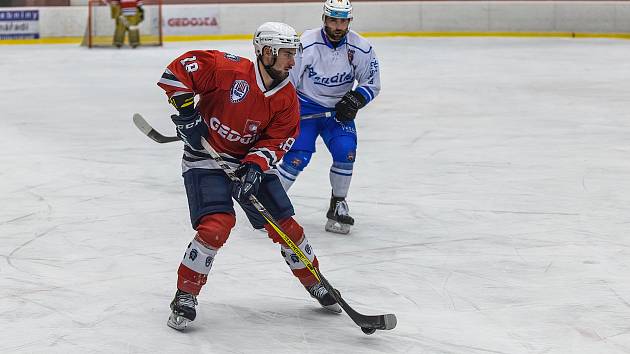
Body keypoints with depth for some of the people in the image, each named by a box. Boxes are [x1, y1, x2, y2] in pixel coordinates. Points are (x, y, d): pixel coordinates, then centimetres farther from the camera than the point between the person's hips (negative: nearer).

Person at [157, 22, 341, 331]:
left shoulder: (287, 98, -5)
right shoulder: (228, 69, -22)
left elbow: (276, 140, -7)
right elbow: (179, 69, -18)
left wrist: (255, 167, -24)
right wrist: (186, 109, -22)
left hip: (252, 159, 5)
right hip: (205, 157, -5)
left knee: (284, 224, 5)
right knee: (217, 225, -25)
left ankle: (315, 283, 28)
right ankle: (185, 295, -9)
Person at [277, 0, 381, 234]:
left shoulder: (360, 49, -10)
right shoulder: (306, 44, -19)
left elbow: (372, 83, 2)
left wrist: (355, 100, -15)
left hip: (338, 109, 3)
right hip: (305, 105, -3)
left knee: (345, 152, -18)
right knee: (298, 157, -16)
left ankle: (338, 205, 4)